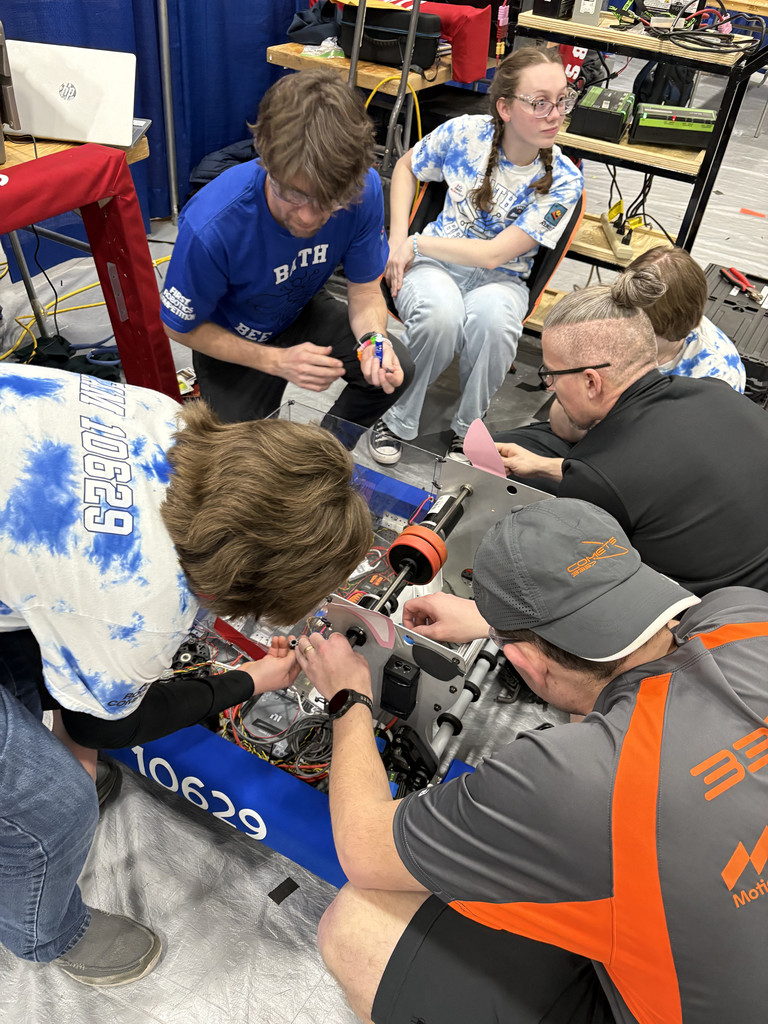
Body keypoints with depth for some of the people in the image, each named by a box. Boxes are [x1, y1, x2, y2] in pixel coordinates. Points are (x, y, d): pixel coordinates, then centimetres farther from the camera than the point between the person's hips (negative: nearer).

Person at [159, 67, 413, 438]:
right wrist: (276, 360, -29)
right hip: (231, 340, -3)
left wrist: (373, 338, -34)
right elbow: (179, 326, -20)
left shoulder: (364, 189, -26)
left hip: (303, 310, 4)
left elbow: (365, 290, -11)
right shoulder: (211, 227, -37)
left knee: (396, 370, -19)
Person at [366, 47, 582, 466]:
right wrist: (398, 239, -1)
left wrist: (416, 244, -14)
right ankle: (397, 418, -13)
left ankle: (467, 427, -13)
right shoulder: (465, 132, -8)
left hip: (500, 277, 0)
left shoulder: (563, 180, -11)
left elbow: (494, 255, -17)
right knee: (440, 313, -37)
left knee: (492, 317, -38)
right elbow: (405, 167, 12)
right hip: (436, 262, 0)